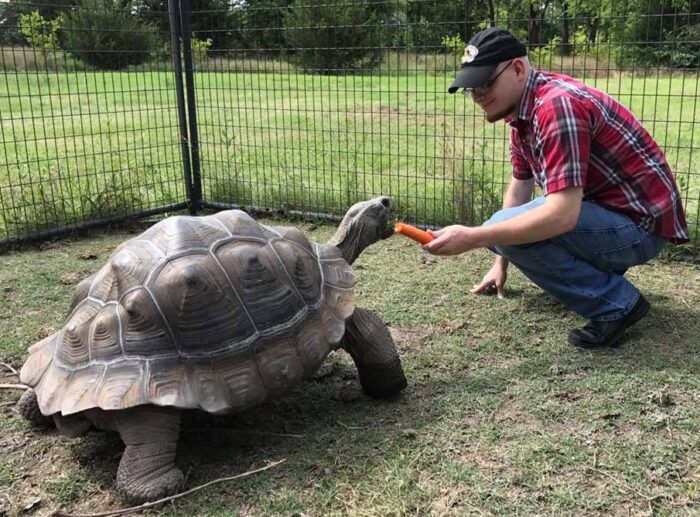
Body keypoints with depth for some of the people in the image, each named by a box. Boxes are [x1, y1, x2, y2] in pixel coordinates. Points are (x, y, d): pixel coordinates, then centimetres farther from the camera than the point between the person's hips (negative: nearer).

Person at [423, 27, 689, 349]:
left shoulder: (557, 105, -26)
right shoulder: (522, 109, 5)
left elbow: (563, 214, -34)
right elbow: (520, 188, 14)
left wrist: (472, 238, -33)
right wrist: (502, 261, 18)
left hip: (640, 223, -10)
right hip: (608, 210, 10)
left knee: (505, 229, -25)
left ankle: (616, 303, -11)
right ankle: (602, 274, 16)